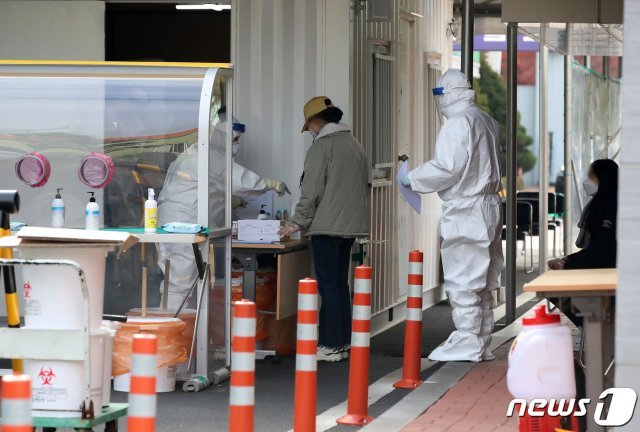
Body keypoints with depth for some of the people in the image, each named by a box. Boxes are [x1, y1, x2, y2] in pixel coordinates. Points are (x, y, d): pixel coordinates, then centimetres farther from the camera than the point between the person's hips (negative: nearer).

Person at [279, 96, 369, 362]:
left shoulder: (322, 146, -10)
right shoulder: (355, 145, 15)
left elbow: (312, 191, -13)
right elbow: (363, 187, 20)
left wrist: (298, 222, -6)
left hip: (327, 227, -8)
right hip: (350, 226, 8)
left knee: (329, 286, -5)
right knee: (341, 284, 13)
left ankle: (331, 346, -5)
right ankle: (343, 342, 15)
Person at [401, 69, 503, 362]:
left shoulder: (457, 123, -14)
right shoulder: (486, 121, 15)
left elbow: (447, 168, -20)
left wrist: (412, 179, -7)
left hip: (464, 211, -10)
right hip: (488, 205, 10)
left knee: (462, 283, -5)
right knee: (481, 284, 13)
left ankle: (466, 345, -3)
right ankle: (481, 344, 18)